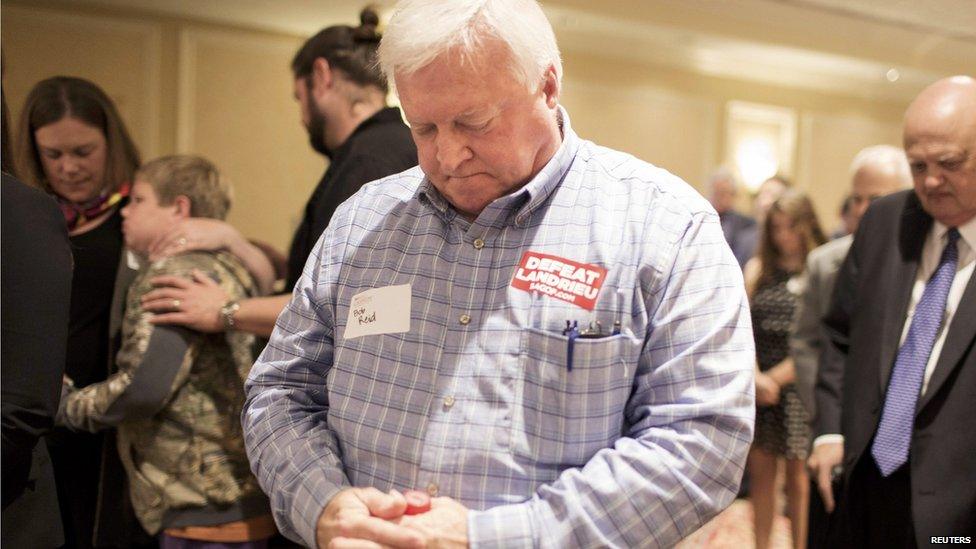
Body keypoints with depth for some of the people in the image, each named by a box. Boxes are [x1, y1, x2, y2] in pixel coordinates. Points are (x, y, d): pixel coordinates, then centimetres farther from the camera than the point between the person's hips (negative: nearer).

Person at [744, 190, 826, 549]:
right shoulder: (757, 268, 8)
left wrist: (777, 378, -8)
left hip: (798, 385, -3)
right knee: (761, 471, 7)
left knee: (798, 475, 4)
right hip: (756, 384, 3)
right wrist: (755, 377, -11)